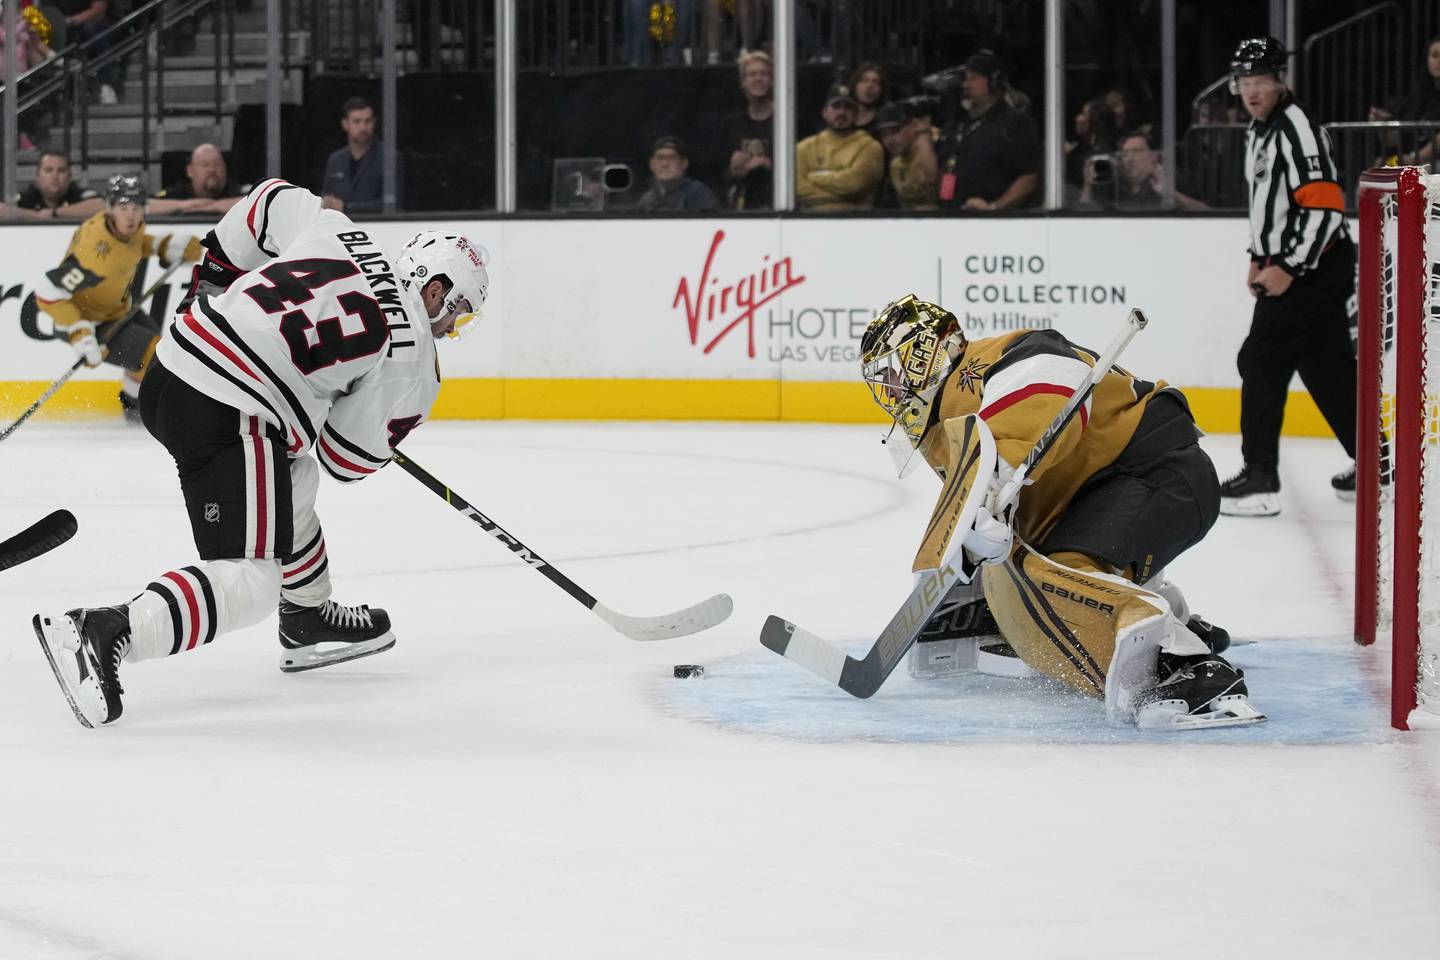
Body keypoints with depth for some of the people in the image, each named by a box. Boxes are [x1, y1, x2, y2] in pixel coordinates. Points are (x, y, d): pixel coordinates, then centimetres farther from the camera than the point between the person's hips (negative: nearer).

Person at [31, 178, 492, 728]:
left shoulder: (336, 231, 14)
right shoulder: (410, 353, -1)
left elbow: (274, 200, 29)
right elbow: (348, 458, 3)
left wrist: (216, 274, 38)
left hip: (170, 369, 9)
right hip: (226, 420, -9)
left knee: (293, 476, 32)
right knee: (249, 582, -8)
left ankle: (308, 622, 44)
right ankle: (106, 634, -24)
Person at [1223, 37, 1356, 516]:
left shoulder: (1297, 130, -17)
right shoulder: (1258, 131, 15)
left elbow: (1325, 206, -24)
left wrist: (1288, 269, -23)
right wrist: (1260, 258, 19)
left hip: (1312, 268, -10)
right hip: (1287, 265, 10)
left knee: (1262, 362, -10)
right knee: (1328, 368, 13)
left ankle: (1260, 479, -8)